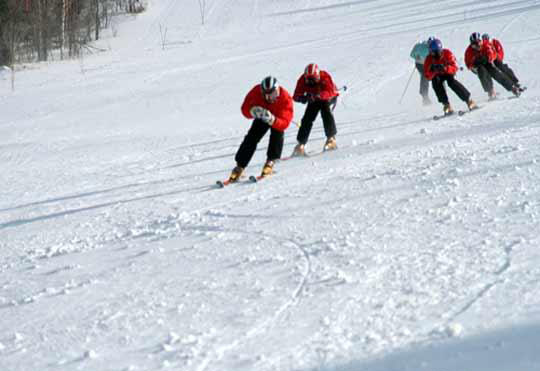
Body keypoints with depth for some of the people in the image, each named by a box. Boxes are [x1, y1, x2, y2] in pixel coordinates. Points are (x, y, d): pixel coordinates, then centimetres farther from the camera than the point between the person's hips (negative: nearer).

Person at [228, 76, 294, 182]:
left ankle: (270, 162, -14)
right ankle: (240, 166, -8)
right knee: (252, 137, -13)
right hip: (261, 117, 2)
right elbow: (245, 108, -23)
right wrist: (253, 111, -46)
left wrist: (272, 119, -60)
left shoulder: (285, 99, -38)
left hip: (278, 118, -2)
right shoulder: (256, 92, -32)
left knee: (277, 134, -29)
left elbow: (284, 123, -42)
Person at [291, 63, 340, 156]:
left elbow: (330, 92, -44)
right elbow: (296, 96, -26)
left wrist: (319, 95, -61)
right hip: (314, 100, 3)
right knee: (307, 118, -12)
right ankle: (301, 144, -4)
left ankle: (331, 138, -32)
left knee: (325, 108, -32)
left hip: (329, 97, -3)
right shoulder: (303, 80, -25)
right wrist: (302, 97, -49)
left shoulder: (325, 77, -34)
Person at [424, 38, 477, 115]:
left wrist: (445, 68, -48)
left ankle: (468, 100, -28)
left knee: (451, 81, -32)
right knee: (436, 83, -30)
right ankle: (446, 105, -25)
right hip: (437, 75, 2)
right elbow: (428, 76, -22)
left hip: (448, 72, -2)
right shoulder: (429, 59, -21)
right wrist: (432, 70, -44)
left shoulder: (447, 53, -26)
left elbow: (455, 67, -30)